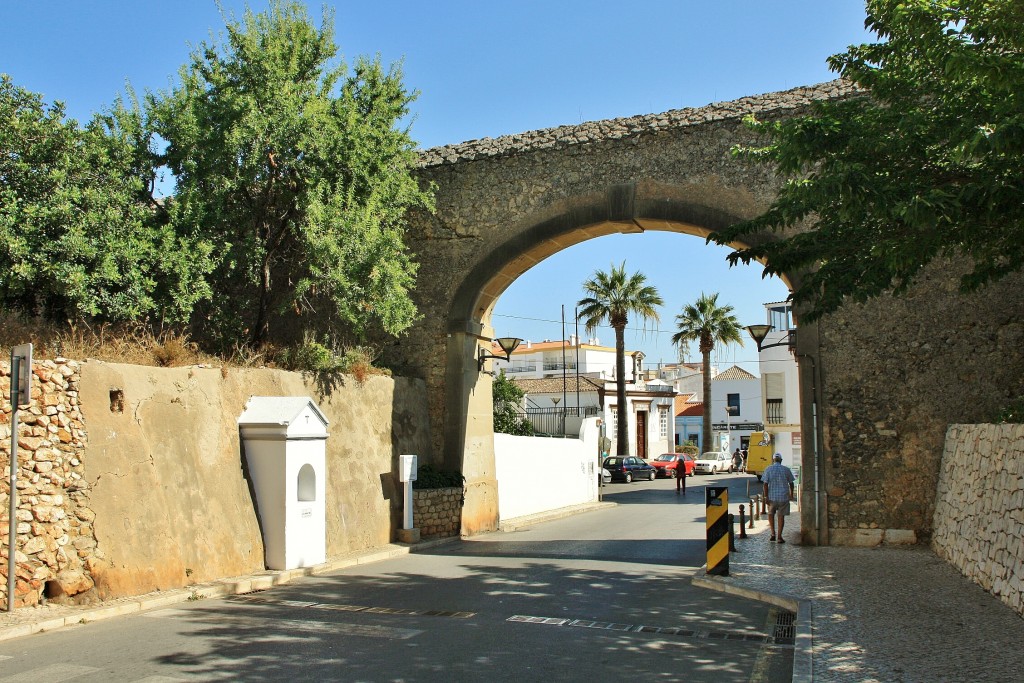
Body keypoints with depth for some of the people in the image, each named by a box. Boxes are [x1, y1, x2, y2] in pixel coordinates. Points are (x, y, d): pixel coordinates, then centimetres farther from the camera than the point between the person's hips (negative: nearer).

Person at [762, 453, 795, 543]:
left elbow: (765, 484, -9)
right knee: (781, 516, 6)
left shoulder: (768, 469, -4)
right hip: (784, 497, 0)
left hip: (772, 496, 0)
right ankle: (779, 536, 5)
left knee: (771, 514, 19)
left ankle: (773, 533, 11)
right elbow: (791, 483, 8)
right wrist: (791, 495, 22)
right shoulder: (786, 469, 0)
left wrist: (766, 497, -6)